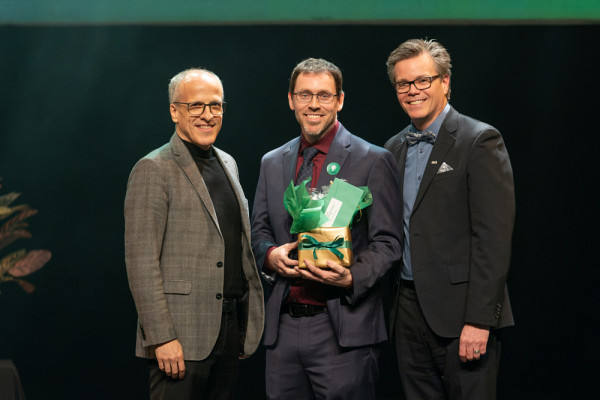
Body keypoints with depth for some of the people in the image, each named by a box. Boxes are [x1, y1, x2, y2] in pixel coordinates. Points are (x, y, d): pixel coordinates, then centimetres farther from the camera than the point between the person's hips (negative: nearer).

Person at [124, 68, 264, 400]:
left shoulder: (227, 164, 16)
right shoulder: (154, 170, -8)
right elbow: (141, 262, -13)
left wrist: (246, 324, 15)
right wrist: (161, 337, -18)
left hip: (230, 332, 7)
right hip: (182, 339, -7)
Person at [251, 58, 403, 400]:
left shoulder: (373, 161, -2)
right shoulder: (272, 163, 15)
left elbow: (388, 242, -4)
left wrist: (352, 278, -21)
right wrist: (270, 254, -4)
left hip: (343, 329, -4)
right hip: (283, 326, 5)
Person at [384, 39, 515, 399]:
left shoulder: (480, 141, -8)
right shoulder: (396, 148, 15)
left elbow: (494, 237, -14)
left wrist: (479, 320, -19)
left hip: (460, 312, -6)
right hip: (410, 309, 6)